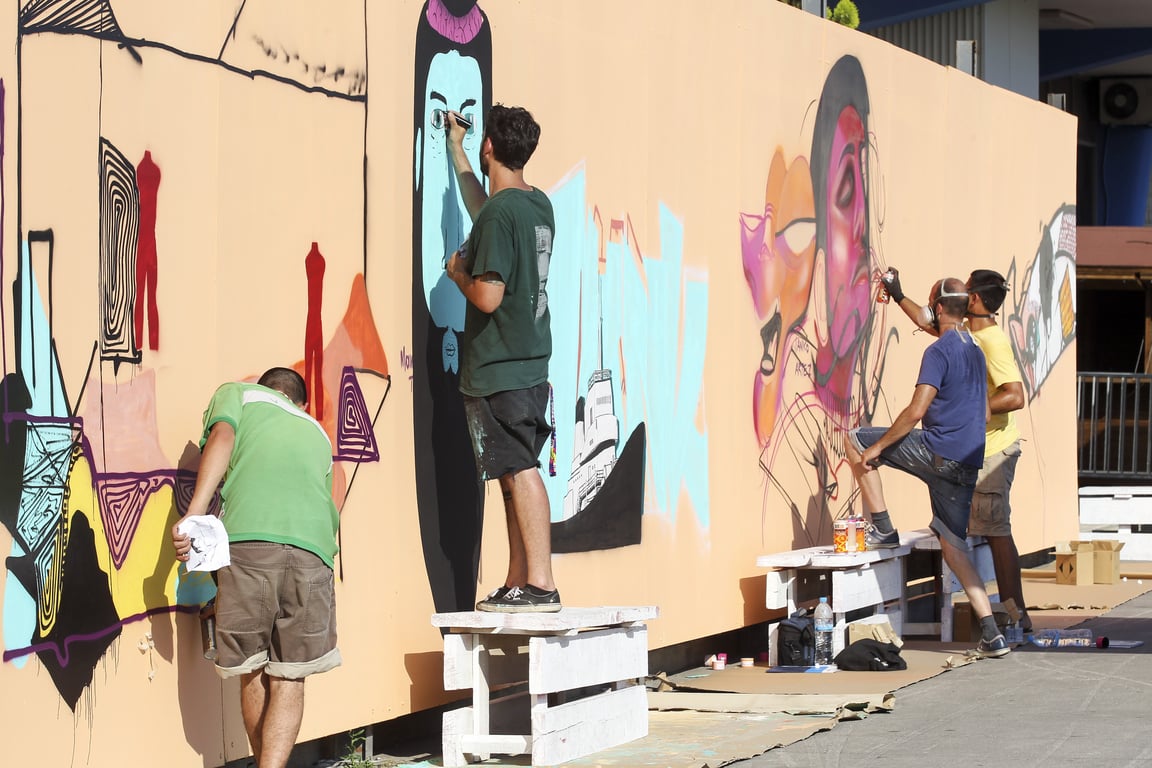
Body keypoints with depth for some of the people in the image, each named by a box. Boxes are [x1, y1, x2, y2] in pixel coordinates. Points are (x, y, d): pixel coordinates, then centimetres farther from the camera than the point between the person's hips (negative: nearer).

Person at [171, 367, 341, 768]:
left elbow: (222, 437, 2)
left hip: (247, 540, -2)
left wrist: (194, 514, -9)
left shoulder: (236, 394, 24)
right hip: (311, 547, 2)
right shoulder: (316, 433, 35)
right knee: (288, 679, 5)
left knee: (252, 672, 12)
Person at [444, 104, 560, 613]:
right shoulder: (539, 205, 12)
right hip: (532, 363, 9)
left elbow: (488, 297, -22)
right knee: (518, 473, 11)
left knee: (520, 472, -10)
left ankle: (540, 585, -12)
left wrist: (458, 272, -2)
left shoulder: (500, 213, -16)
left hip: (497, 369, -9)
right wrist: (455, 149, 44)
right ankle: (517, 585, 15)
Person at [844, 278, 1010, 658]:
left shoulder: (939, 351, -10)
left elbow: (916, 410, -18)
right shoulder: (975, 352, 18)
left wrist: (878, 447, -11)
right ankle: (992, 634, 3)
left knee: (856, 440, 6)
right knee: (954, 544, 12)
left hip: (939, 452, -8)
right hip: (967, 465, 8)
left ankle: (883, 528, 3)